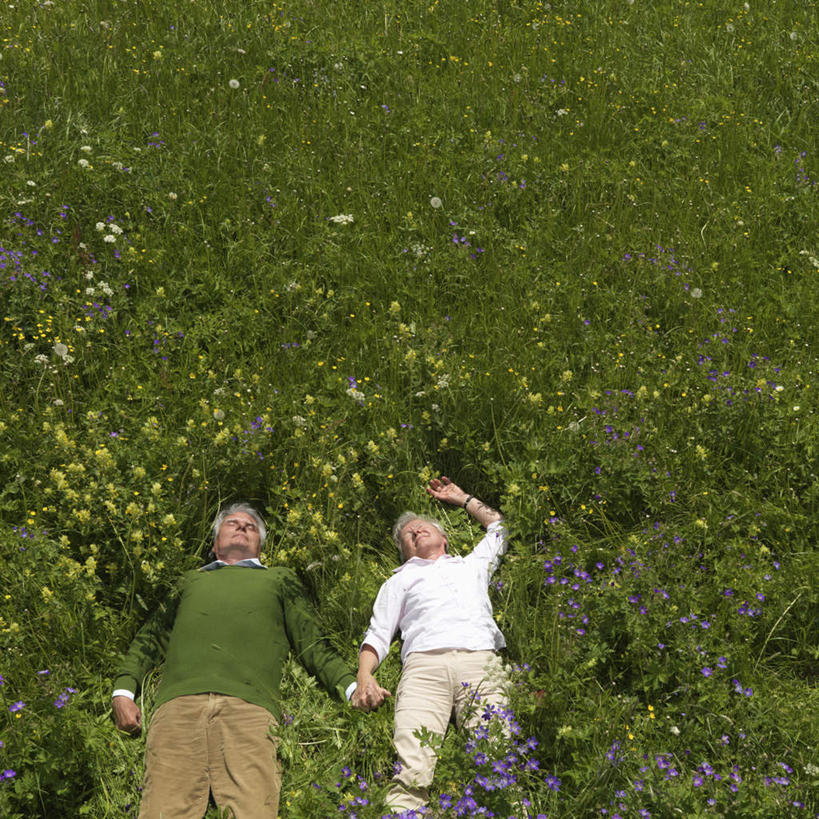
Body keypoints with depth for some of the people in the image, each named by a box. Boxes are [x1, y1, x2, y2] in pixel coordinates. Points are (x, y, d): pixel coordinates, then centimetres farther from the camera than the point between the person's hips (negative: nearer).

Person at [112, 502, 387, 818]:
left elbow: (312, 645, 24)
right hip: (179, 705, 1)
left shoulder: (279, 579, 33)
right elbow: (151, 639, 30)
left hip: (249, 707, -1)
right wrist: (123, 691, 12)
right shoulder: (191, 581, 36)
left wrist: (350, 686, 6)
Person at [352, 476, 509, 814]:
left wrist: (461, 498, 58)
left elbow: (498, 525, 52)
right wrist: (364, 677, 2)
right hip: (425, 664, -1)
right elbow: (377, 636, 21)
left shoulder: (473, 564, 38)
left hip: (481, 663, 1)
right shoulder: (401, 580, 34)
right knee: (411, 770, -25)